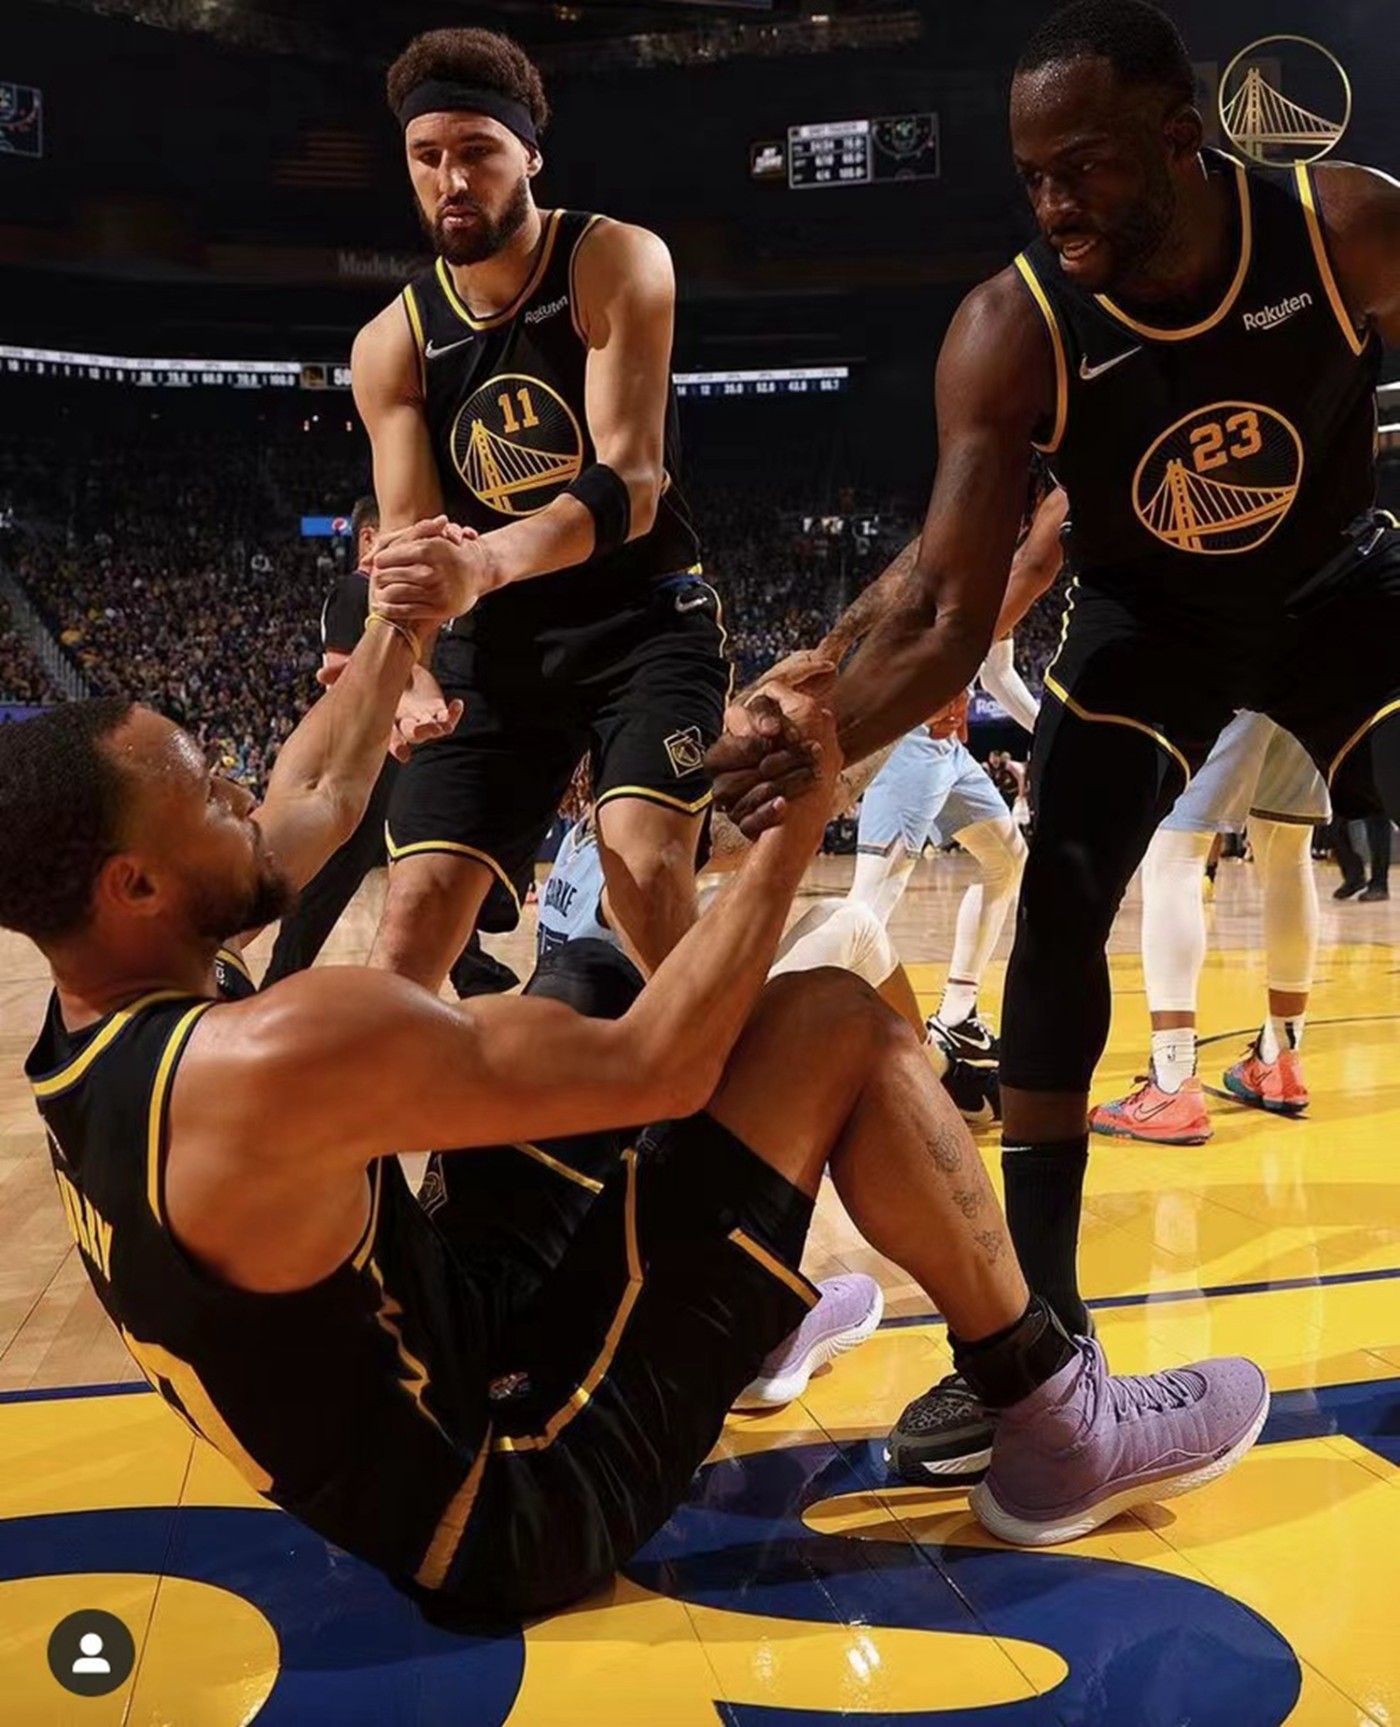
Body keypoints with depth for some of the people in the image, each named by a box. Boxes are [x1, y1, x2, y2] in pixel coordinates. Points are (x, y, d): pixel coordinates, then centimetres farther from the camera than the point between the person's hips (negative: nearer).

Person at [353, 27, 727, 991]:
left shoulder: (616, 264, -12)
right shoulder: (390, 346, 0)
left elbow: (631, 482, -24)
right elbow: (407, 542, -5)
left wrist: (486, 561, -43)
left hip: (646, 621, -3)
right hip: (499, 645, 4)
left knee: (649, 873, -24)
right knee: (412, 925, -1)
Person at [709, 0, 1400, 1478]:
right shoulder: (1009, 334, -27)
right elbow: (946, 610, -31)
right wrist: (823, 737, -49)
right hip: (1147, 620, -1)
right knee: (1056, 906, -17)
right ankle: (1035, 1322, -9)